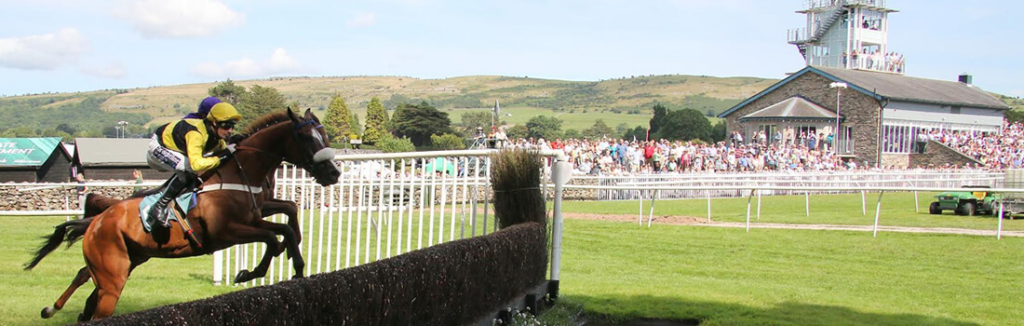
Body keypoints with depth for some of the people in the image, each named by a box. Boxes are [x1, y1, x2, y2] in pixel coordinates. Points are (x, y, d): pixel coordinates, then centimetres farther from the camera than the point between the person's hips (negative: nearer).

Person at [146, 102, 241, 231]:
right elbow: (196, 164, -45)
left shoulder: (216, 136, -8)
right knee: (189, 169, -28)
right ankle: (159, 208, -22)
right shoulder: (196, 133, -35)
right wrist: (224, 155, -40)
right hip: (158, 146, -9)